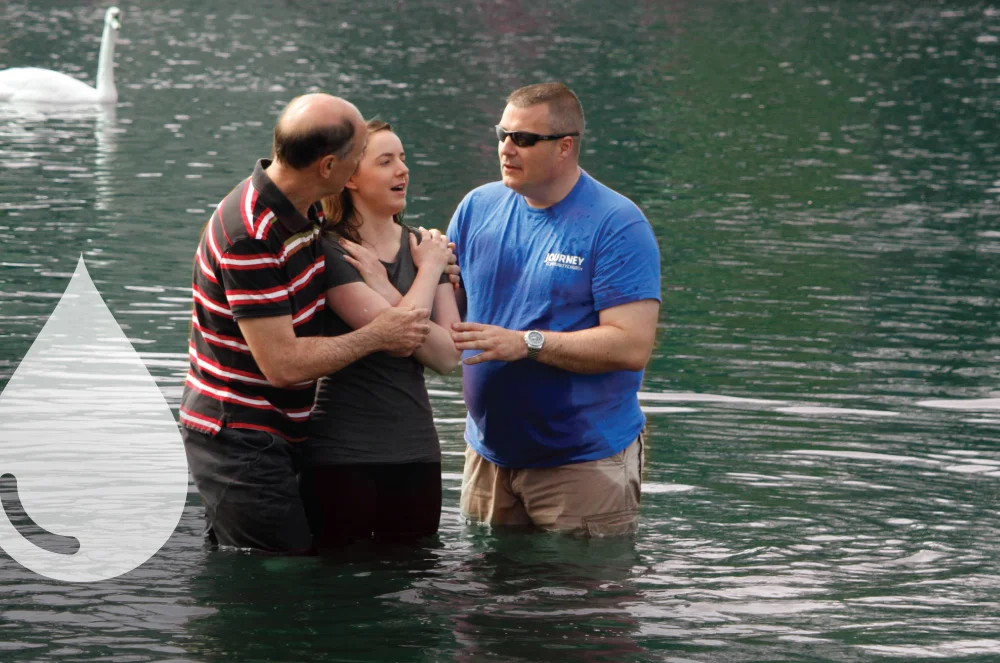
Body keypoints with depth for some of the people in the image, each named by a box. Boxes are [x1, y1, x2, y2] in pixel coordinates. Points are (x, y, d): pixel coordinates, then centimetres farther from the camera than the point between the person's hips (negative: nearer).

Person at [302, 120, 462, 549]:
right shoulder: (329, 252, -9)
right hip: (340, 454, -6)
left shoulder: (423, 247, 9)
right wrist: (429, 270, -4)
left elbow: (448, 356, -2)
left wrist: (383, 289, -11)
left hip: (415, 449, 6)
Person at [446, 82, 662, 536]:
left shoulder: (617, 225, -12)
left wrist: (526, 343, -24)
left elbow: (632, 346, -19)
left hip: (585, 461, -5)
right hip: (489, 455, 5)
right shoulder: (478, 208, 6)